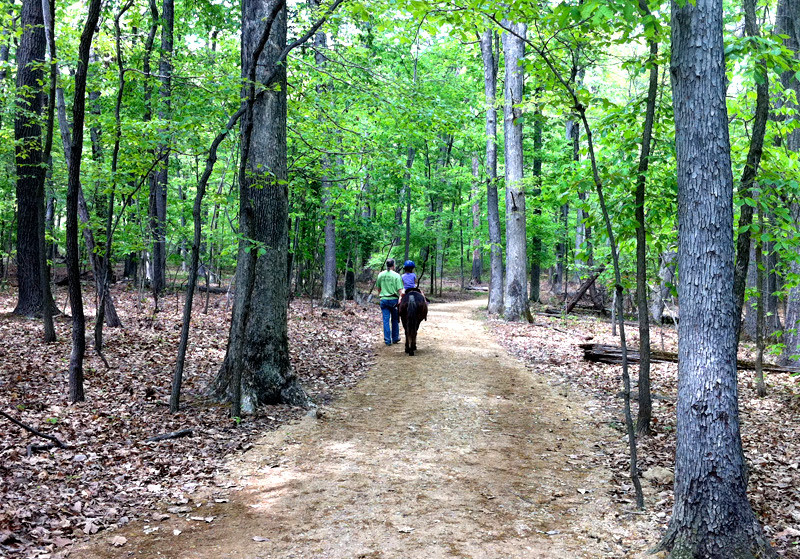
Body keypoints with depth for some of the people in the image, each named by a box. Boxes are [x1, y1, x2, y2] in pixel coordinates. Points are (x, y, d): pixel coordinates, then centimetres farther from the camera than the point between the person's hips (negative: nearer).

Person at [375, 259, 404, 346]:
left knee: (386, 320, 3)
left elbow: (378, 289, 12)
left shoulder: (380, 275, 3)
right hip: (394, 299, -2)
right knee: (395, 320, 13)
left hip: (384, 299, 2)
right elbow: (400, 290, -14)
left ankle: (387, 340, 2)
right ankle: (395, 338, 22)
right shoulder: (396, 275, -8)